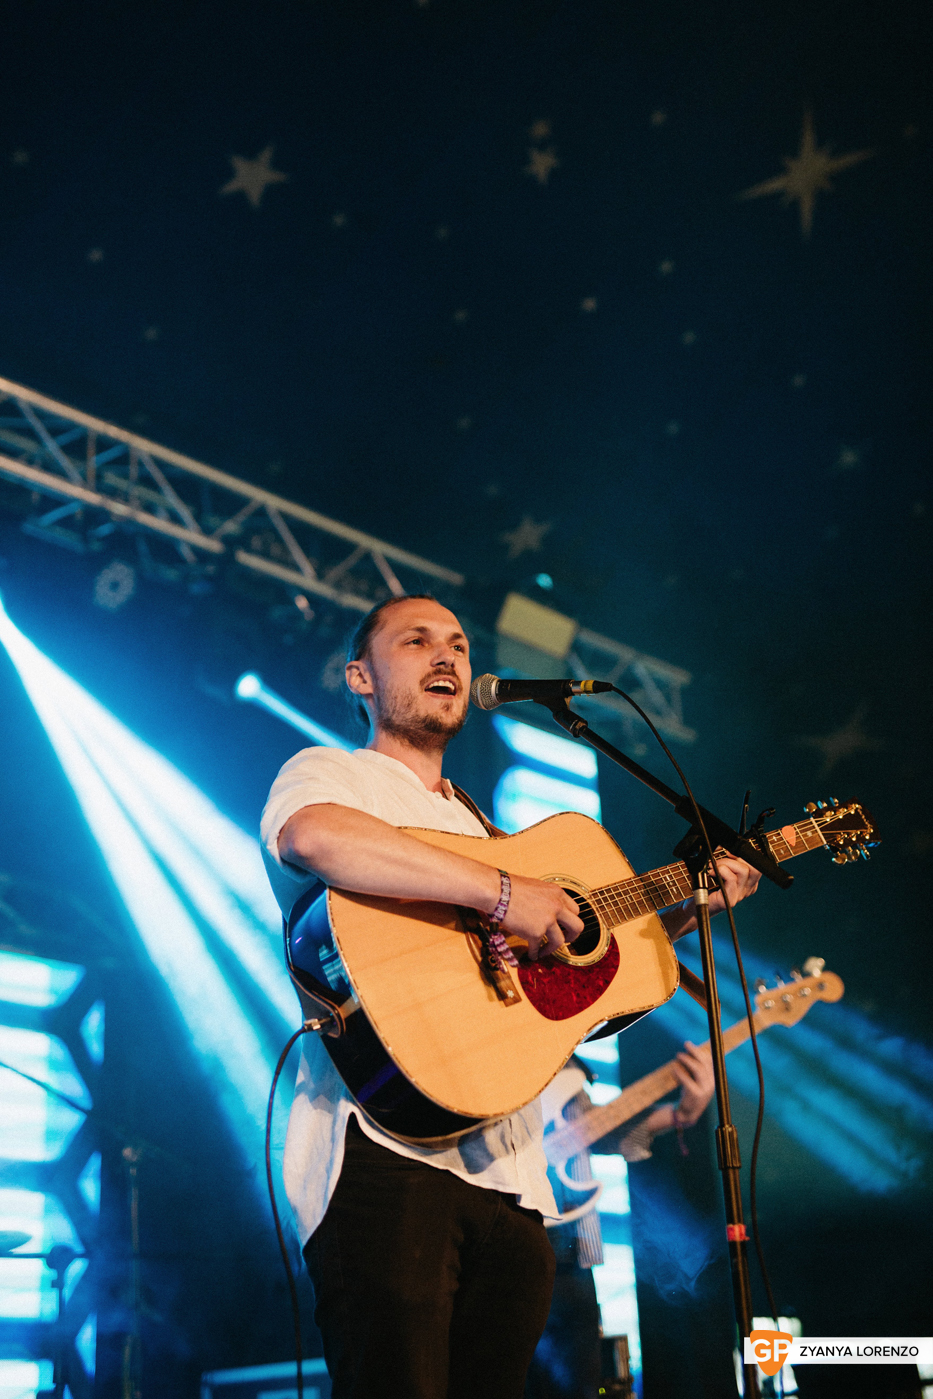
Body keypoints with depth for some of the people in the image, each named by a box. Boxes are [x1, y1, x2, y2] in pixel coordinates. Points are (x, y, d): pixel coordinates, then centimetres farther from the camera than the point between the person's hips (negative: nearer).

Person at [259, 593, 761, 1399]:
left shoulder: (480, 830, 29)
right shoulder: (328, 775, 5)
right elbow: (311, 835, -23)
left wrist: (686, 909, 17)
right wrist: (504, 893, -24)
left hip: (506, 1175, 7)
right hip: (390, 1154, -7)